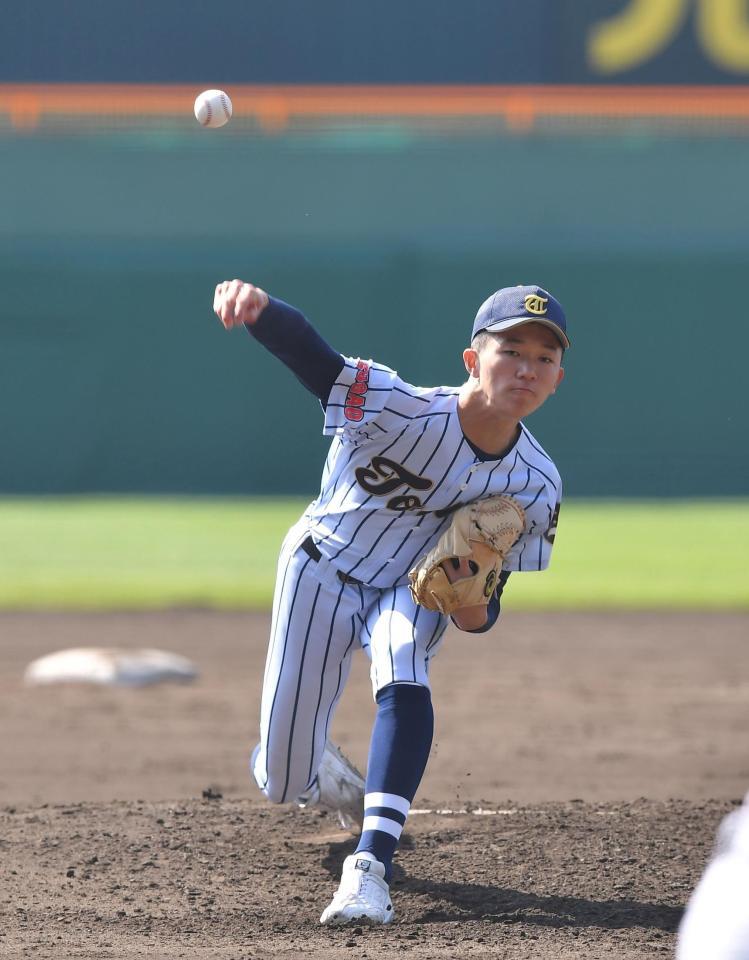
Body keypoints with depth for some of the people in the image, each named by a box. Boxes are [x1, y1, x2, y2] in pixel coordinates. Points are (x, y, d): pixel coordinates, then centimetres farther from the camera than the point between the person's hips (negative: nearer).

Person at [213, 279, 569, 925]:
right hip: (324, 568, -1)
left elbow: (481, 617, -12)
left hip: (414, 587, 1)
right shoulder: (401, 411, -32)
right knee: (282, 783, 0)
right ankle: (343, 786, 39)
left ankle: (371, 867, -37)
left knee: (404, 677, -34)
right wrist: (257, 307, -70)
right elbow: (307, 350, -48)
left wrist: (469, 602, -37)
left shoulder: (536, 486, -20)